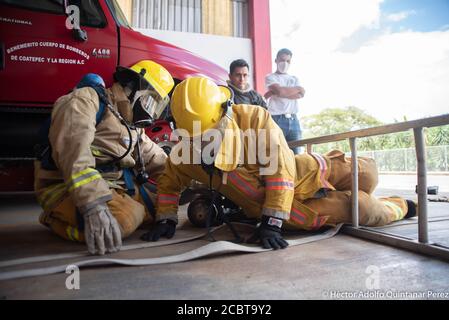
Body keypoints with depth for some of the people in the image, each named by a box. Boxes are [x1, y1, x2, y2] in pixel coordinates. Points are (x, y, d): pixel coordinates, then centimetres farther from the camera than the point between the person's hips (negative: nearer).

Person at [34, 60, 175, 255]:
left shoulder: (133, 129, 17)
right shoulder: (87, 100, -10)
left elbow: (157, 161, 17)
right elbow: (73, 152, -27)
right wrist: (94, 205, -39)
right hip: (67, 187, -7)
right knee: (122, 220, -32)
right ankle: (57, 219, -4)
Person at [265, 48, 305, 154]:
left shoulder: (294, 79, 21)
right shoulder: (270, 77, 8)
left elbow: (301, 94, 2)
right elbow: (280, 90, -12)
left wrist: (274, 93, -4)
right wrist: (298, 89, 3)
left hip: (294, 120, 5)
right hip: (277, 120, -5)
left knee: (296, 154, 2)